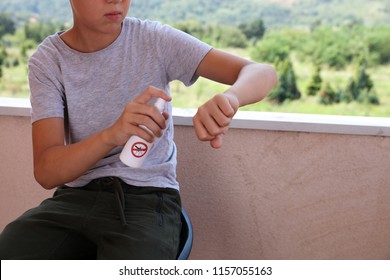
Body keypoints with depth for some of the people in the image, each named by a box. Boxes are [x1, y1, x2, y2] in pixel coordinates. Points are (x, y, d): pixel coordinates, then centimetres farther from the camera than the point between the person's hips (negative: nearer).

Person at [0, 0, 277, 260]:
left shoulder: (156, 40, -5)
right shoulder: (47, 61, -3)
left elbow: (262, 73, -11)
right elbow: (46, 171, -12)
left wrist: (229, 98, -35)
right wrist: (111, 135, -32)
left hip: (148, 196, -1)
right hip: (77, 196, 2)